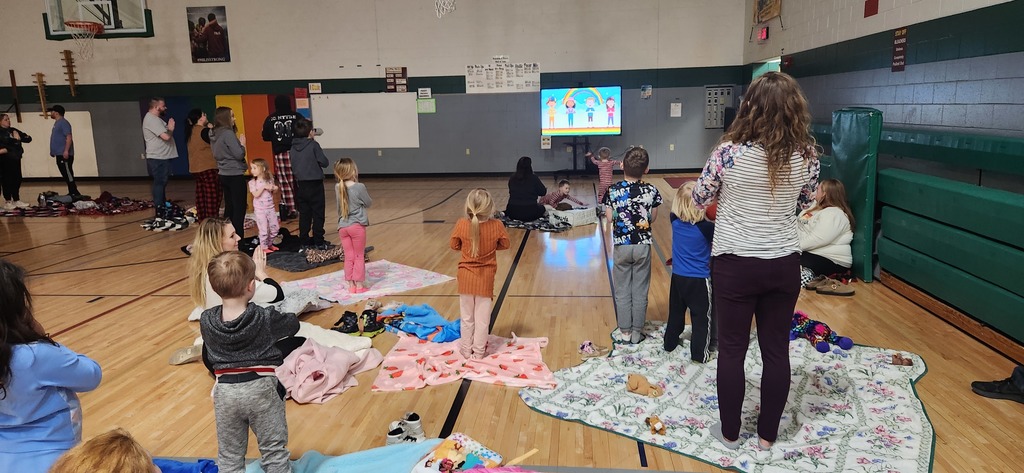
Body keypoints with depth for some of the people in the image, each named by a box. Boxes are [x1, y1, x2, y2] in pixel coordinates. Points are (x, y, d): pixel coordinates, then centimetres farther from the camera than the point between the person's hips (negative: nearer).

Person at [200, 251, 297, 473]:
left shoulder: (206, 321, -6)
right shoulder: (265, 318, -14)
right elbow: (293, 324, 6)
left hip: (225, 393, 3)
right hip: (261, 389, -3)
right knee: (274, 452, 11)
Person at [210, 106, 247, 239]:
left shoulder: (214, 134, 10)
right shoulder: (228, 133, -17)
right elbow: (239, 154, -19)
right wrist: (242, 143, -2)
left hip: (224, 175, 9)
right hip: (235, 175, -9)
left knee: (229, 207, 14)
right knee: (239, 208, -4)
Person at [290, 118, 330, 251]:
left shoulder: (293, 147, 5)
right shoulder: (313, 145, -11)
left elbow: (293, 166, 11)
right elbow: (324, 163, -10)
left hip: (300, 184, 5)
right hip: (314, 184, -5)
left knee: (304, 214, 11)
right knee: (318, 214, 2)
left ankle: (304, 241, 15)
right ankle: (319, 242, 2)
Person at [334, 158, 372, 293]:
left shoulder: (337, 187, -1)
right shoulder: (359, 187, -15)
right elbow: (368, 203, -1)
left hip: (342, 226, 4)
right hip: (357, 226, -4)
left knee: (349, 257, 11)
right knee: (359, 256, 7)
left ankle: (351, 285, 17)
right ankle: (359, 284, 11)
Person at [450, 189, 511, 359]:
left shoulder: (461, 225, -15)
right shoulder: (496, 225, -16)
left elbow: (454, 245, -2)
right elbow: (505, 244, -1)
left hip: (466, 276, 1)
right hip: (485, 277, -1)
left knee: (467, 317, 15)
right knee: (482, 318, 11)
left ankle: (466, 350, 25)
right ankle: (478, 351, 20)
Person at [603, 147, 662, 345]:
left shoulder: (613, 190, -11)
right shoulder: (651, 191, -8)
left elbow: (609, 217, -6)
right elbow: (653, 218, 0)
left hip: (621, 245, -1)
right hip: (643, 245, 1)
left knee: (622, 291, 11)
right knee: (640, 291, 11)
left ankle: (624, 332, 19)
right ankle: (636, 332, 19)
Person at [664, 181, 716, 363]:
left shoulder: (675, 221, -7)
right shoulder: (705, 228, -19)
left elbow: (677, 209, 14)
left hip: (678, 277, 5)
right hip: (699, 280, -5)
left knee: (676, 313, 20)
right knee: (701, 317, 6)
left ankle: (670, 343, 34)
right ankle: (700, 353, 11)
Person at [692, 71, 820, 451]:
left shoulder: (729, 152, -16)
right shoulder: (807, 156, -6)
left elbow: (699, 200, -1)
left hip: (735, 265, -3)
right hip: (784, 265, 3)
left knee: (732, 349, 11)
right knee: (776, 350, 14)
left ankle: (730, 433, 25)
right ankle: (767, 435, 27)